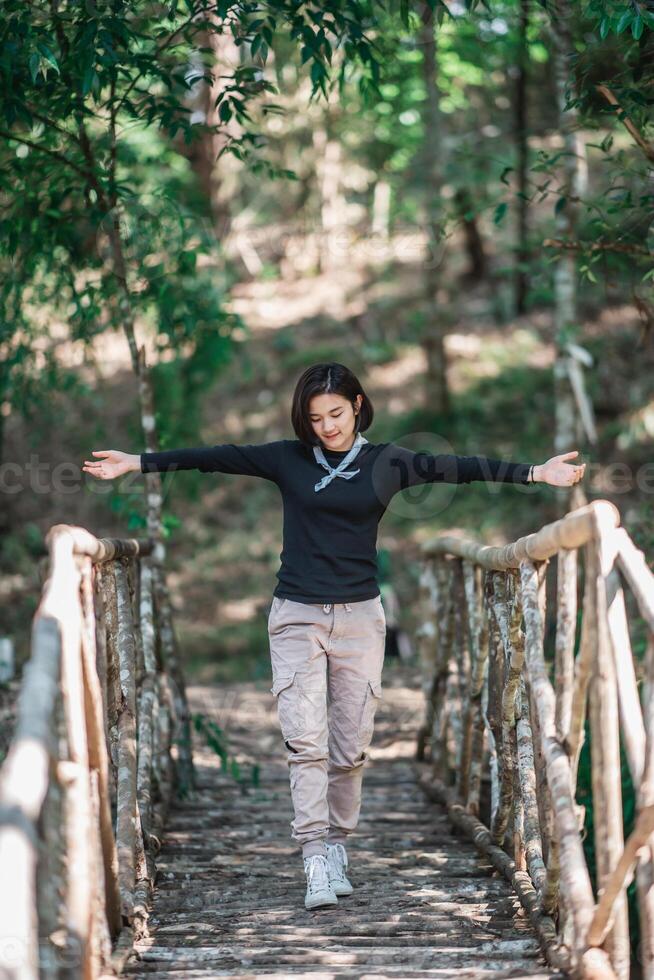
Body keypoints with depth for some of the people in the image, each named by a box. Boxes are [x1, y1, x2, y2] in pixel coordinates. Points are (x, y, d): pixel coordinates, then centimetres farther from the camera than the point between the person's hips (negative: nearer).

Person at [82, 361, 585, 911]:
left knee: (351, 746, 4)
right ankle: (316, 863, -9)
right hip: (296, 617, -1)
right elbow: (217, 458, 0)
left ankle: (337, 845, 21)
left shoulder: (386, 462, 4)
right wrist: (136, 463, -3)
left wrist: (535, 472, -12)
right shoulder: (288, 459, 3)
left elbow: (454, 468, -4)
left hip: (359, 617, 1)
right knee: (306, 743, -8)